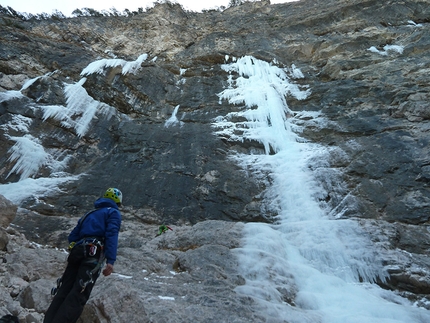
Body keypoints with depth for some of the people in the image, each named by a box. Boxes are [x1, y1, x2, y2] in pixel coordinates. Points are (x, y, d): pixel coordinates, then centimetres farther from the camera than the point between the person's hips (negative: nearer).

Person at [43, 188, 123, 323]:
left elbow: (72, 237, 26)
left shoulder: (89, 214, 29)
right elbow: (111, 235, -11)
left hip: (76, 253, 7)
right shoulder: (114, 212, 8)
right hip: (93, 255, -7)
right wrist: (110, 261, -17)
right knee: (78, 295, -12)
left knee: (63, 291, 6)